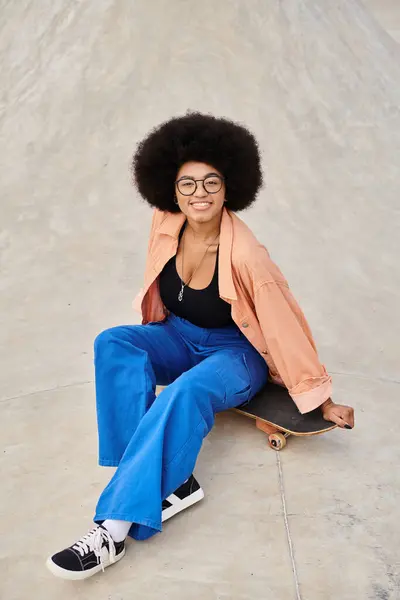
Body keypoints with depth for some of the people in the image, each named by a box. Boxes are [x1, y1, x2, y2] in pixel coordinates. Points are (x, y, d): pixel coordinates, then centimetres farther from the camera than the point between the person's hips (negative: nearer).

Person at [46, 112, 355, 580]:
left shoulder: (244, 254, -27)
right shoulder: (166, 226, -12)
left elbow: (285, 326, -20)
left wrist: (320, 398, -14)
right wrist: (150, 348, 18)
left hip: (235, 352, -5)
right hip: (179, 339, 6)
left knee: (186, 393, -36)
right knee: (112, 344, -22)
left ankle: (115, 528, -30)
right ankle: (170, 484, -25)